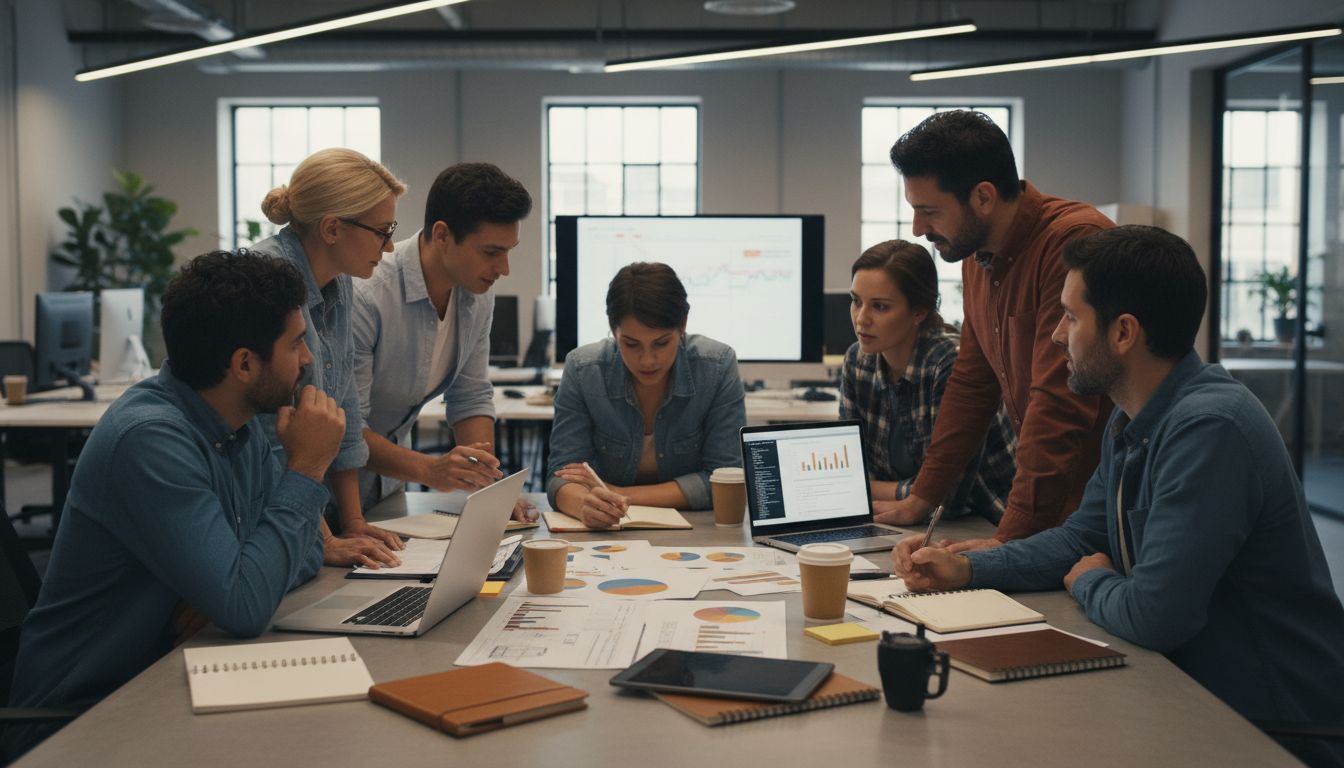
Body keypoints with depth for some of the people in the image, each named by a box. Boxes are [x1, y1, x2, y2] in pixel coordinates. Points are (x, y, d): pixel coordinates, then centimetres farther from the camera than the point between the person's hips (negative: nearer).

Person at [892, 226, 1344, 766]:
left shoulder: (1208, 429, -27)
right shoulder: (1130, 424, 4)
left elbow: (1152, 614, -30)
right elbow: (1082, 538, 16)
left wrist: (1087, 582, -8)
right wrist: (964, 569, 2)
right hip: (1189, 683, 8)